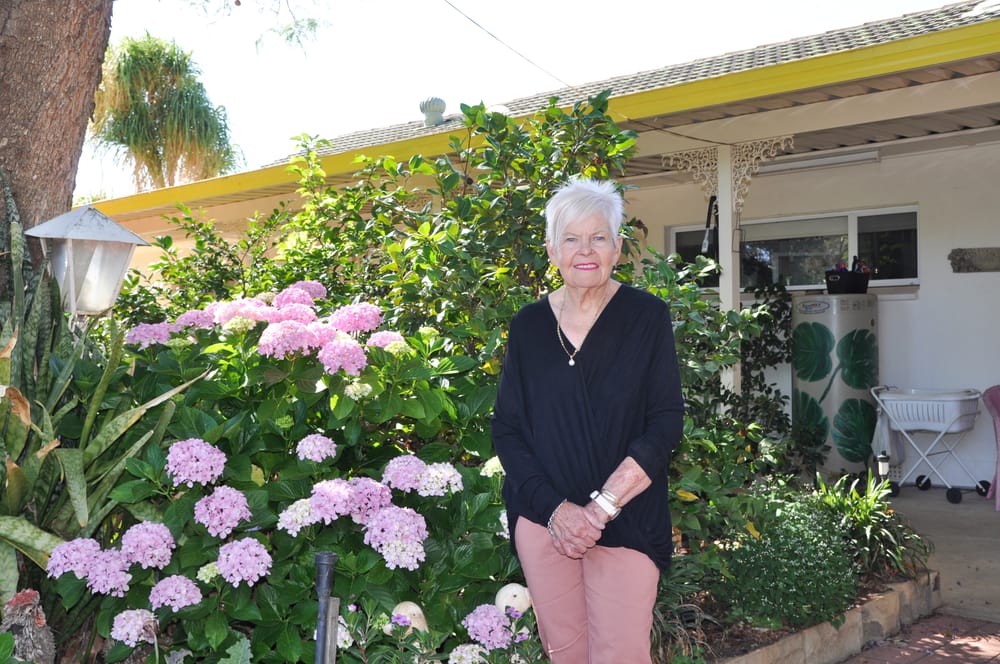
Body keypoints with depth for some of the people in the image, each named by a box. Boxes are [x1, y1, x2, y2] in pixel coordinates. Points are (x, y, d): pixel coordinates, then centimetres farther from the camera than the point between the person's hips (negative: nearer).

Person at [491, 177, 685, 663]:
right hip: (542, 517, 2)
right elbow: (506, 428, 4)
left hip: (626, 522, -2)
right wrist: (555, 508, -9)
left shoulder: (647, 317, -2)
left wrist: (603, 506, -14)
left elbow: (665, 422, -6)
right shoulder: (529, 325, 4)